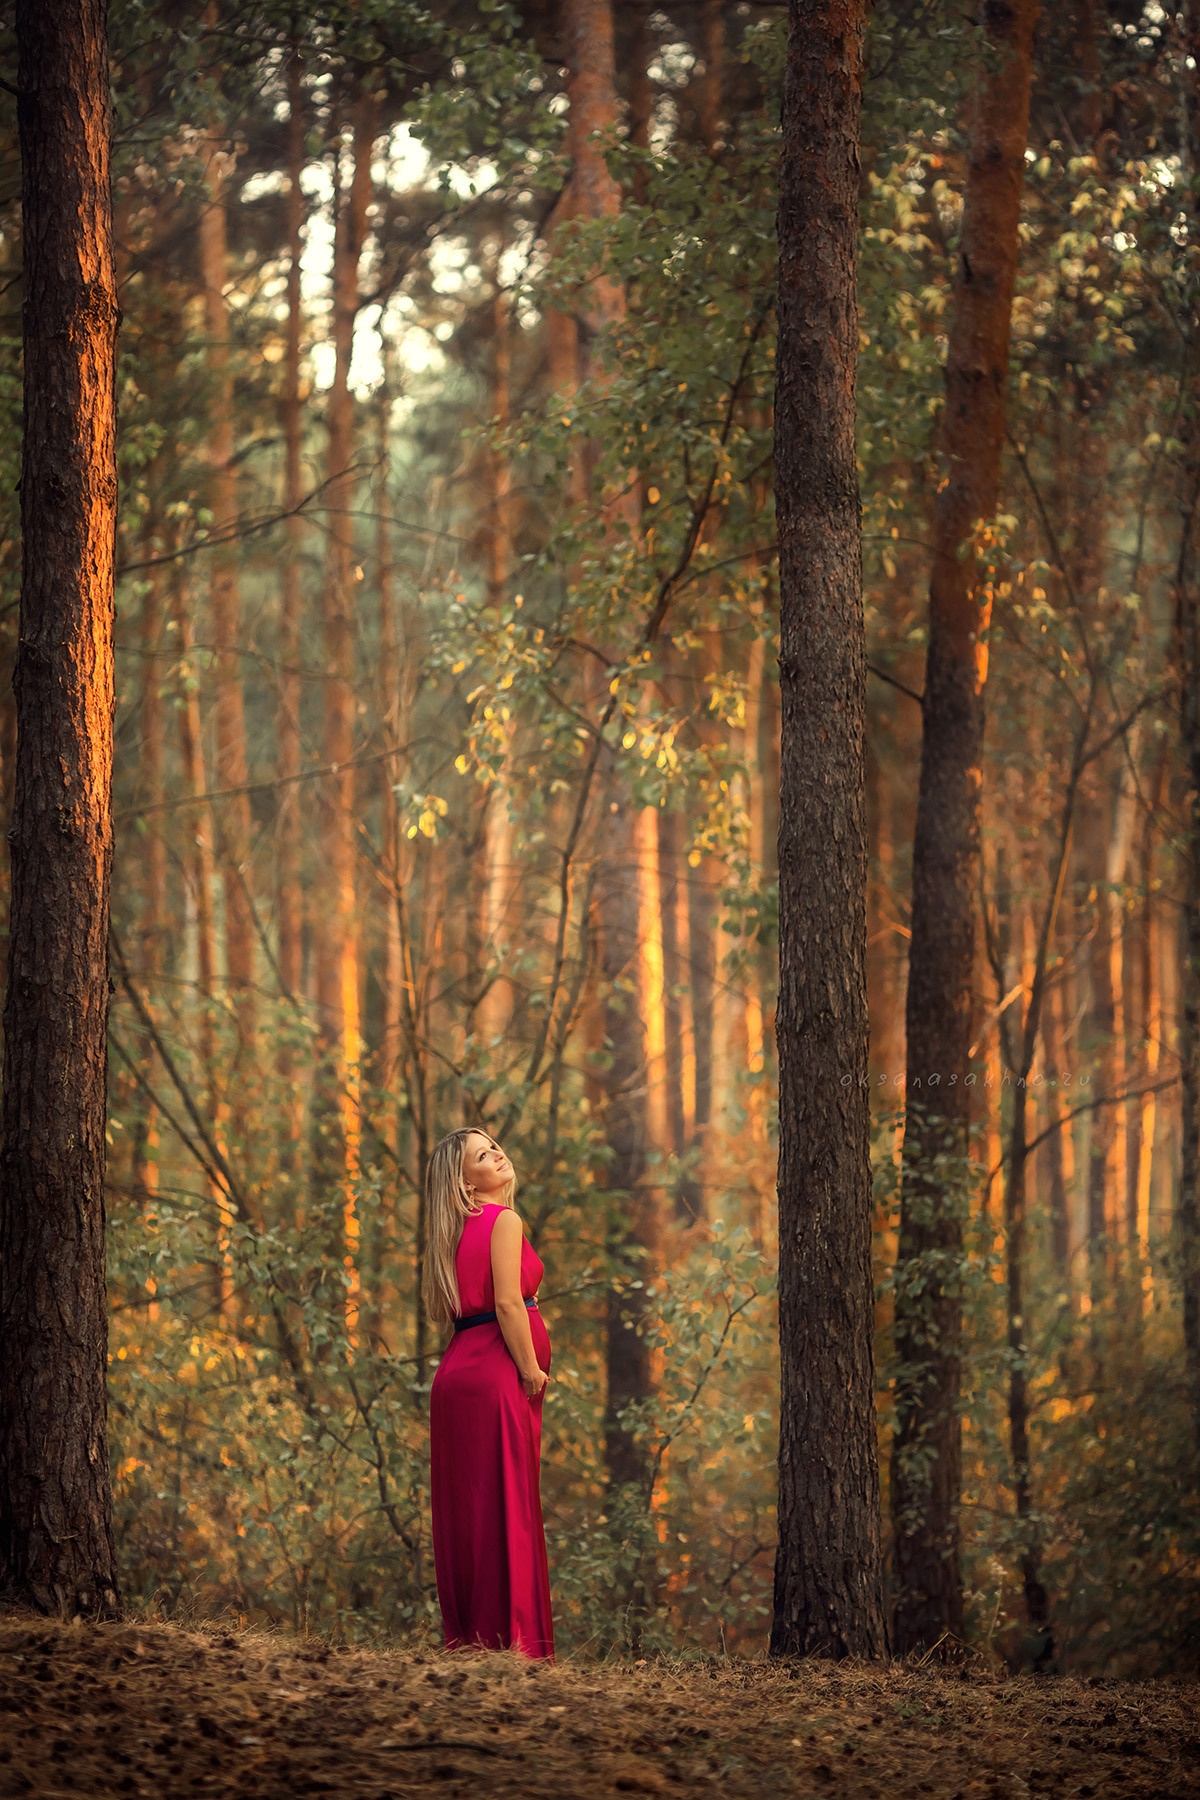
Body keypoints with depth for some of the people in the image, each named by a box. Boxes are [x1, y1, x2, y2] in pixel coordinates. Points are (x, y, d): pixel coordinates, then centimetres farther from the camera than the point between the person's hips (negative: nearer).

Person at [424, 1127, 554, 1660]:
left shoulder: (459, 1229, 17)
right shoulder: (504, 1220, -8)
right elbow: (507, 1302, -17)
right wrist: (531, 1370, -9)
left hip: (457, 1372, 8)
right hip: (496, 1374, -8)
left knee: (464, 1511, 9)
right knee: (505, 1507, -7)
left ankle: (465, 1632, 11)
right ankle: (511, 1634, -8)